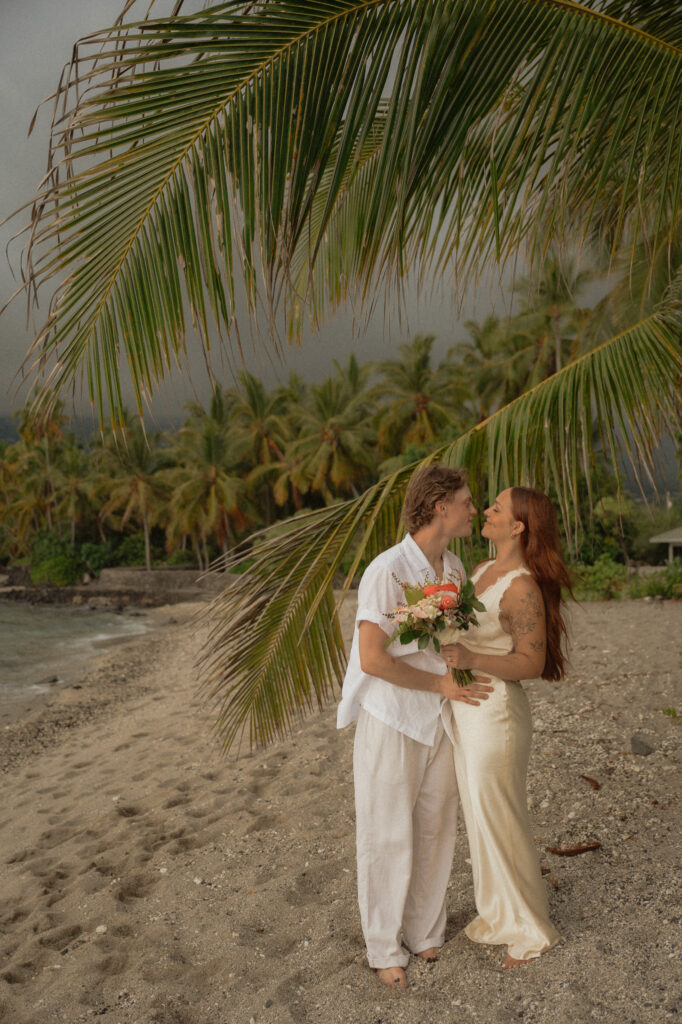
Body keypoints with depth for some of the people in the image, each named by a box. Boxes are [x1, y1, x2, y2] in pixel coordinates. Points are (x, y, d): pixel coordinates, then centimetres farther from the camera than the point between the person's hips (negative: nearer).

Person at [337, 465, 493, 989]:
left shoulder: (455, 568, 3)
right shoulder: (387, 571, -21)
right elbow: (373, 658, -24)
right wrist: (441, 684, -17)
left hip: (440, 719, 7)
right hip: (391, 718, -6)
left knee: (436, 829, 16)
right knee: (388, 837, 8)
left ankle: (425, 931, 38)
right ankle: (385, 947, 29)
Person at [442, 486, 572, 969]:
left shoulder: (523, 588, -21)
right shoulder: (482, 570, 5)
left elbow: (532, 663, -21)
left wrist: (470, 658, -34)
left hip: (496, 714, -8)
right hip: (465, 711, 8)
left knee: (502, 821, 8)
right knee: (480, 816, 21)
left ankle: (532, 929, 31)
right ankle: (499, 911, 41)